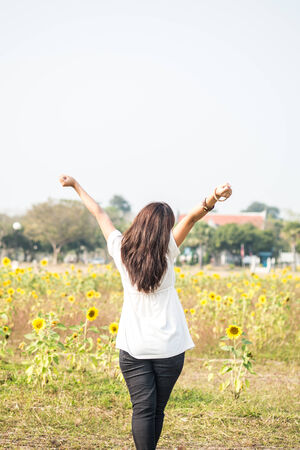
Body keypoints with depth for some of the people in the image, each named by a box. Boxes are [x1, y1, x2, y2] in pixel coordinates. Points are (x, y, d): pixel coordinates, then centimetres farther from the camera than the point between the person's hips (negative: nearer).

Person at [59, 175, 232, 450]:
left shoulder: (121, 251, -3)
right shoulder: (167, 252, -9)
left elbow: (99, 214, 8)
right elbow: (191, 218, -22)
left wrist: (76, 185, 19)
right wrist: (212, 200, -38)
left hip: (133, 347, 1)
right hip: (168, 346, -1)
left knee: (143, 408, -2)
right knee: (157, 409, 13)